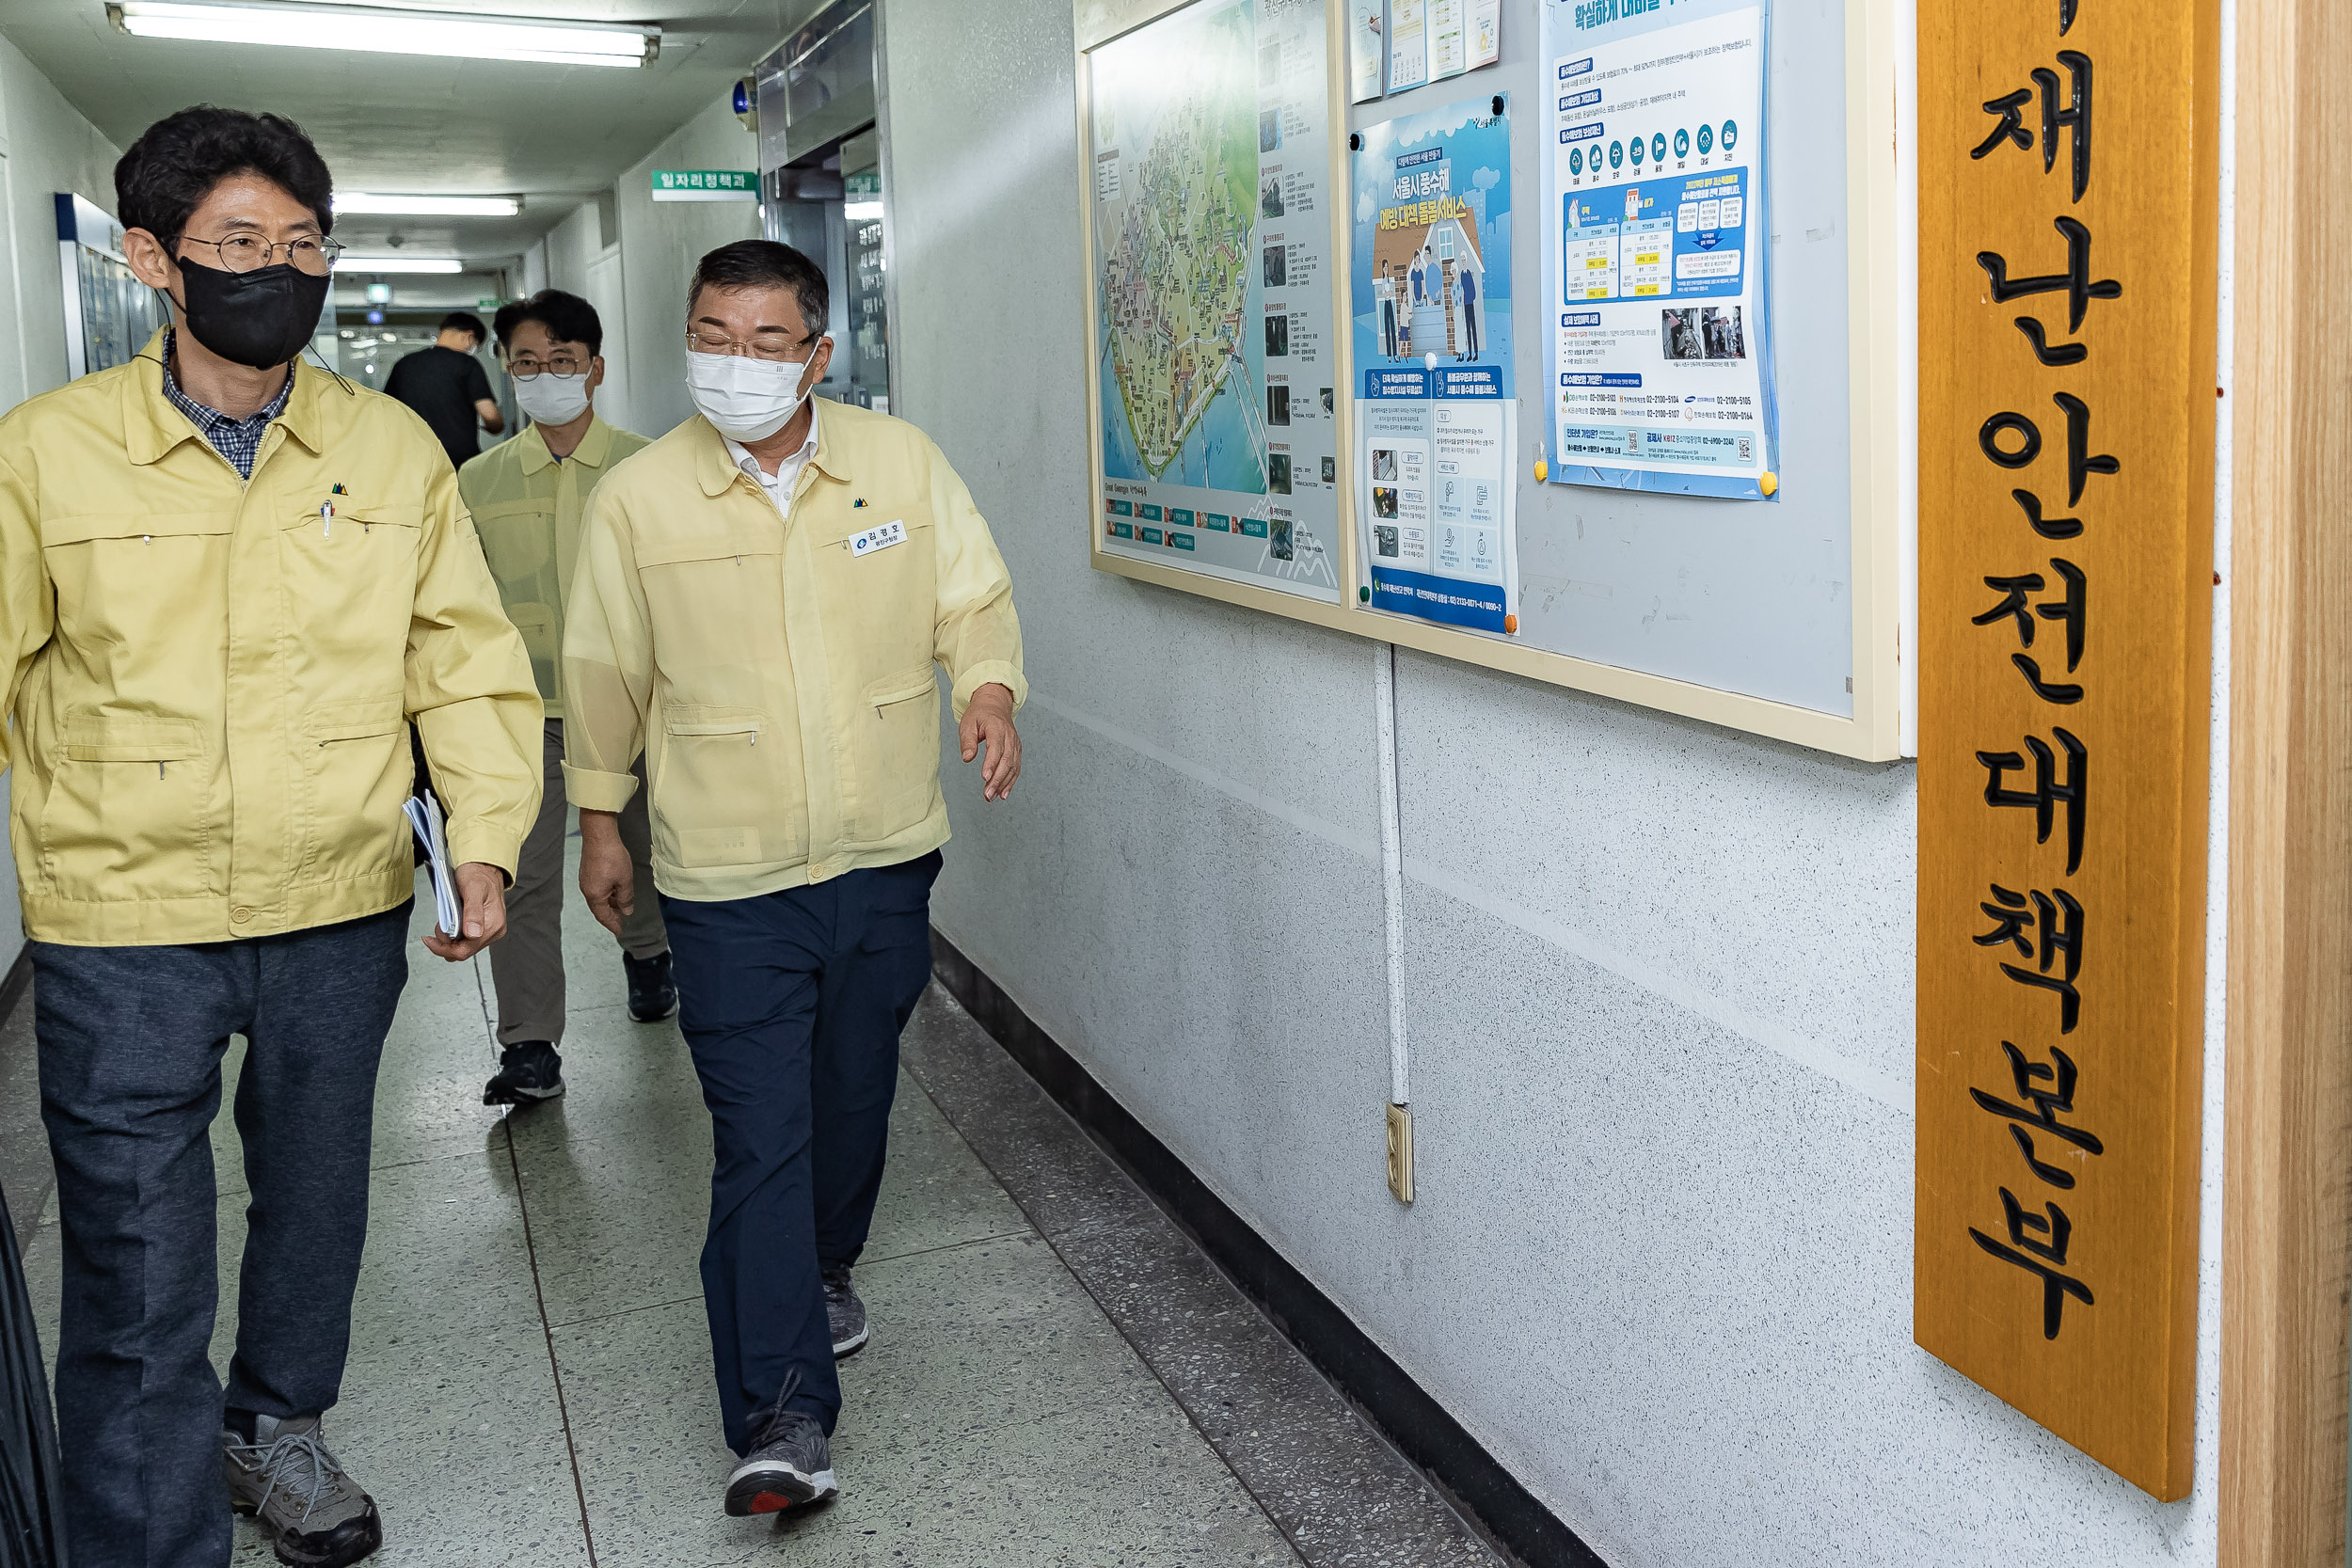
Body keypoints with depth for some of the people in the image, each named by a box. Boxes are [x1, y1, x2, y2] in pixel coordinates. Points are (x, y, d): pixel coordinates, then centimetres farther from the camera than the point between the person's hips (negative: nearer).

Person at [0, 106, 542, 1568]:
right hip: (123, 926, -3)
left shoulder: (395, 447, 1)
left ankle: (279, 1427, 47)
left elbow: (469, 659, 3)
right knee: (140, 1270, 0)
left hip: (344, 914, 3)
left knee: (317, 1198, 21)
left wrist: (486, 836, -8)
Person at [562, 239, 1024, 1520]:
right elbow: (605, 671, 5)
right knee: (760, 1136, -6)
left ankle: (822, 1266, 48)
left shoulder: (901, 461, -2)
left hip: (885, 857, 3)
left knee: (855, 1097, 19)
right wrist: (598, 821, 11)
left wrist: (989, 689, -15)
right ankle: (781, 1415, -1)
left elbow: (972, 599, 6)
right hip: (730, 878, -3)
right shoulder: (637, 498, -5)